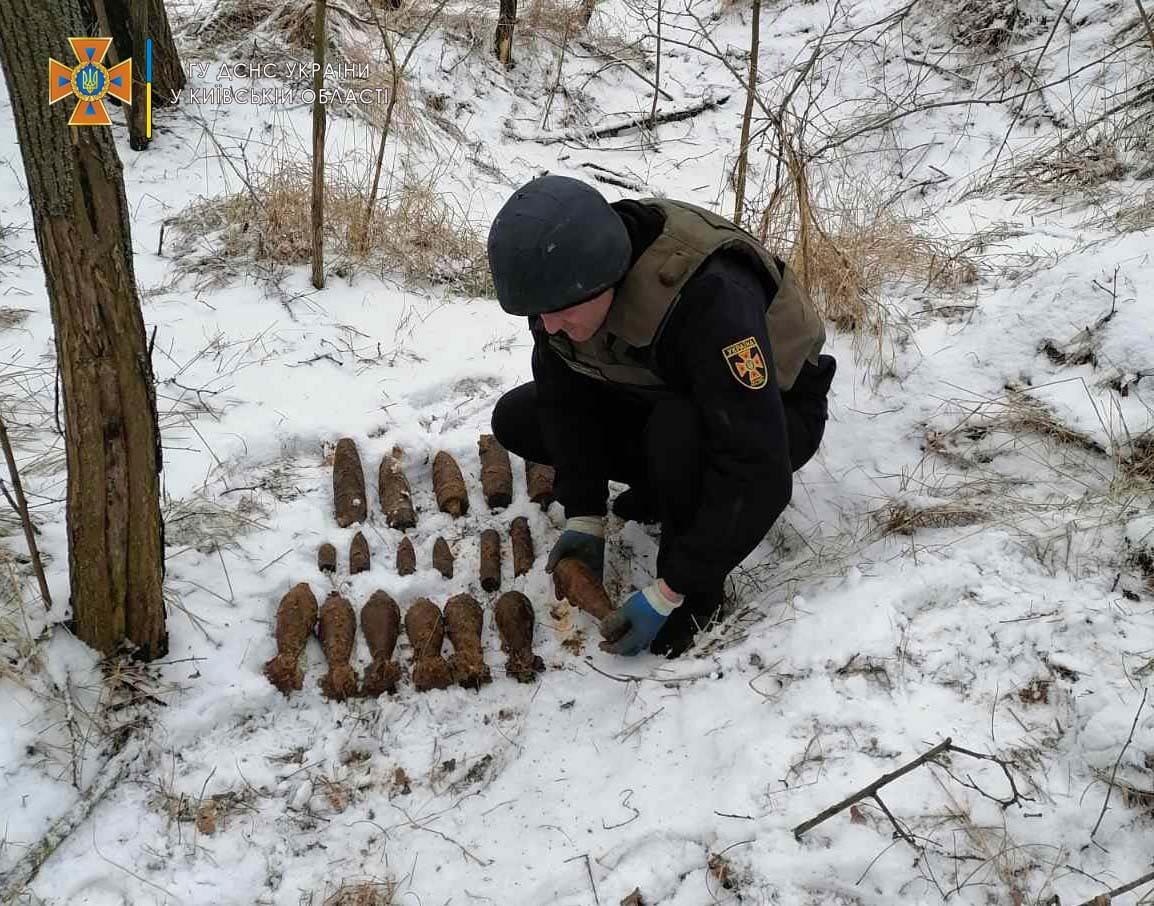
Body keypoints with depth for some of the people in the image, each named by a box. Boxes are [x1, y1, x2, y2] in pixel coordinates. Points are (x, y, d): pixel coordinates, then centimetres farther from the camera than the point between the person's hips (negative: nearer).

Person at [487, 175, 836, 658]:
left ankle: (700, 596, -16)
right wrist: (583, 516, -16)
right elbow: (565, 399, -7)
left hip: (774, 412, -6)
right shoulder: (561, 282, -20)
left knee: (678, 430, -40)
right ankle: (663, 489, 6)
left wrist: (670, 593, -36)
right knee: (516, 419, -6)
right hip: (659, 396, 6)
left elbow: (757, 472, -40)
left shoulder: (709, 294, -40)